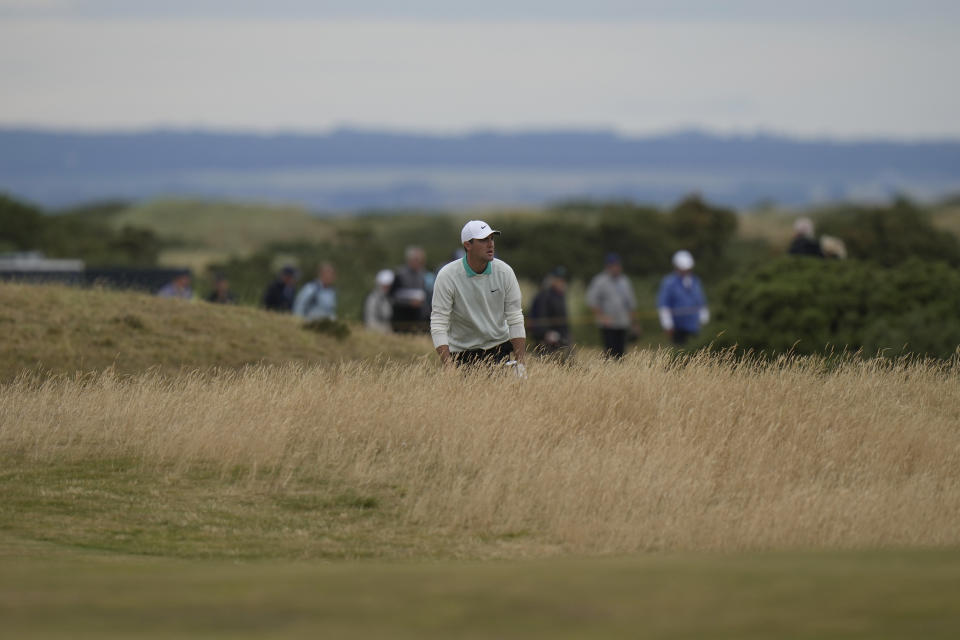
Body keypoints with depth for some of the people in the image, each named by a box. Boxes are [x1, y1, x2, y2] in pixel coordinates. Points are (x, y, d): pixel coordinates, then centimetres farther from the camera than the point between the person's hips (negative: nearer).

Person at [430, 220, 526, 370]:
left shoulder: (504, 272, -6)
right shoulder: (447, 276, -14)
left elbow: (515, 320, -2)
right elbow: (438, 325, -16)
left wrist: (521, 364, -9)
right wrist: (449, 368, -25)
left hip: (499, 348, 2)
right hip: (462, 351, -2)